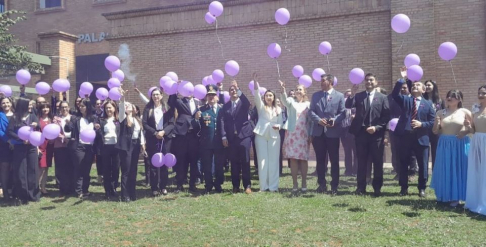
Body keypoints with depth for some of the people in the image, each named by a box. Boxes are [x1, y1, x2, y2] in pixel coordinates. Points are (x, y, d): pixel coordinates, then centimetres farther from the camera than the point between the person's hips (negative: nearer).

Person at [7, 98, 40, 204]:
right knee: (21, 171, 0)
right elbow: (10, 132, -8)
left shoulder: (32, 116, 9)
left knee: (33, 170, 4)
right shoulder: (14, 118, 0)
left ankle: (33, 194, 14)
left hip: (32, 147, 2)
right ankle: (23, 196, 9)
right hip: (19, 148, -2)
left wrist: (36, 125, -25)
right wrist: (21, 139, -19)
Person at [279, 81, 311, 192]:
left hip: (304, 134, 1)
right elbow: (284, 100, -17)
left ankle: (304, 184, 9)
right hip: (292, 133, -1)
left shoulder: (308, 104, 10)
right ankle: (295, 184, 4)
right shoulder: (291, 101, 7)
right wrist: (283, 89, -36)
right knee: (293, 159, -2)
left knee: (303, 159, 2)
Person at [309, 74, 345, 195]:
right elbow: (311, 111, 4)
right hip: (318, 132, 3)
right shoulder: (315, 95, 11)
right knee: (320, 160, 9)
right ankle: (322, 184, 20)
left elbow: (342, 113, -1)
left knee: (334, 160, 3)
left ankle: (334, 186, 12)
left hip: (333, 132, -2)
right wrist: (318, 120, -14)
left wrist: (335, 120, -19)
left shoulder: (339, 96, 4)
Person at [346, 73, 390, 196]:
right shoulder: (358, 96, 9)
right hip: (361, 132, 1)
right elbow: (348, 106, -8)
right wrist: (352, 93, -23)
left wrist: (376, 127, -12)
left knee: (378, 162, 5)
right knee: (361, 161, 6)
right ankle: (361, 187, 14)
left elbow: (386, 116, 0)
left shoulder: (382, 97, 5)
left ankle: (377, 188, 16)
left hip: (377, 133, -1)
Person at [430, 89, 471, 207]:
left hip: (460, 144, -2)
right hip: (444, 144, 2)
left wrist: (466, 131, -13)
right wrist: (436, 124, -13)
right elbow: (435, 132, 7)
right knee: (444, 169, 7)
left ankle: (455, 197, 17)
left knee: (458, 169, 5)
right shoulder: (440, 113, 4)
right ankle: (444, 195, 21)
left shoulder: (464, 112, -1)